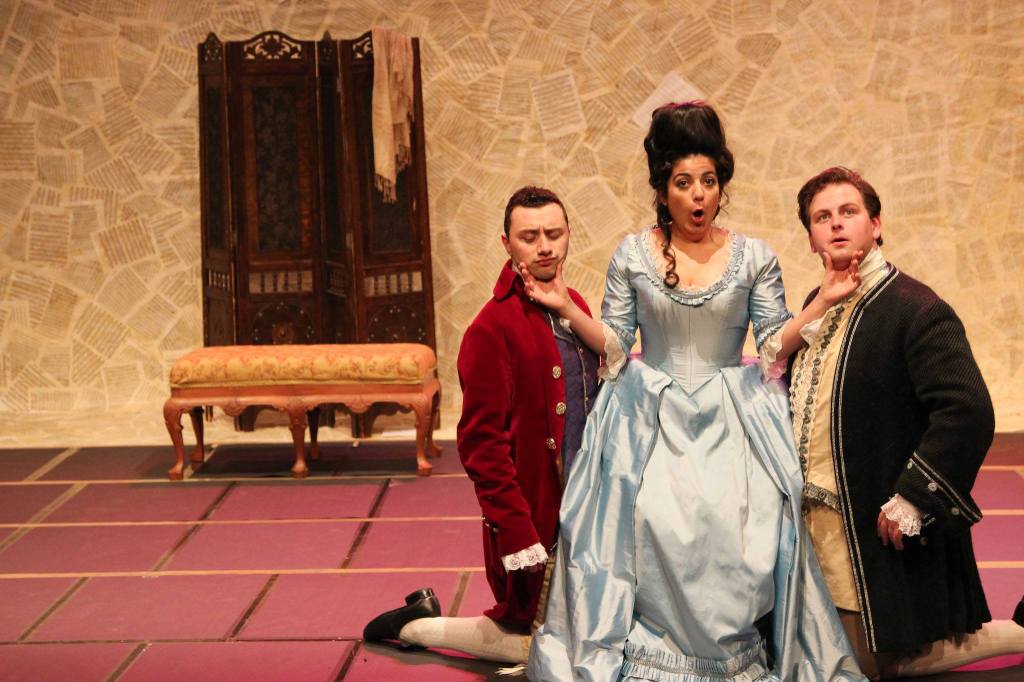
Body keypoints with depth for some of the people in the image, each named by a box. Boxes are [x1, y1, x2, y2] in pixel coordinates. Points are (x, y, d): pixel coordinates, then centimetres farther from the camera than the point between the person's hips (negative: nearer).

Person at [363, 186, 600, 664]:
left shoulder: (575, 305, 8)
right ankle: (415, 626, 22)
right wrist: (515, 531, -21)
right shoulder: (493, 329, -16)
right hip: (536, 518, -8)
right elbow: (482, 445, -18)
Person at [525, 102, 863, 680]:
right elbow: (614, 345, 5)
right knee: (653, 527, -14)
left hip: (730, 422, 0)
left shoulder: (755, 258, 2)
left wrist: (822, 303, -9)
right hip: (652, 423, 0)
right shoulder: (633, 255, 3)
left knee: (732, 530, -13)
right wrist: (566, 308, -7)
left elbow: (774, 348, 2)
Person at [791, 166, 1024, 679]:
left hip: (876, 534, -8)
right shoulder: (818, 307, 8)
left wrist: (912, 501, -24)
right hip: (811, 522, 8)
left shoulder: (917, 309, -18)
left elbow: (969, 411, -27)